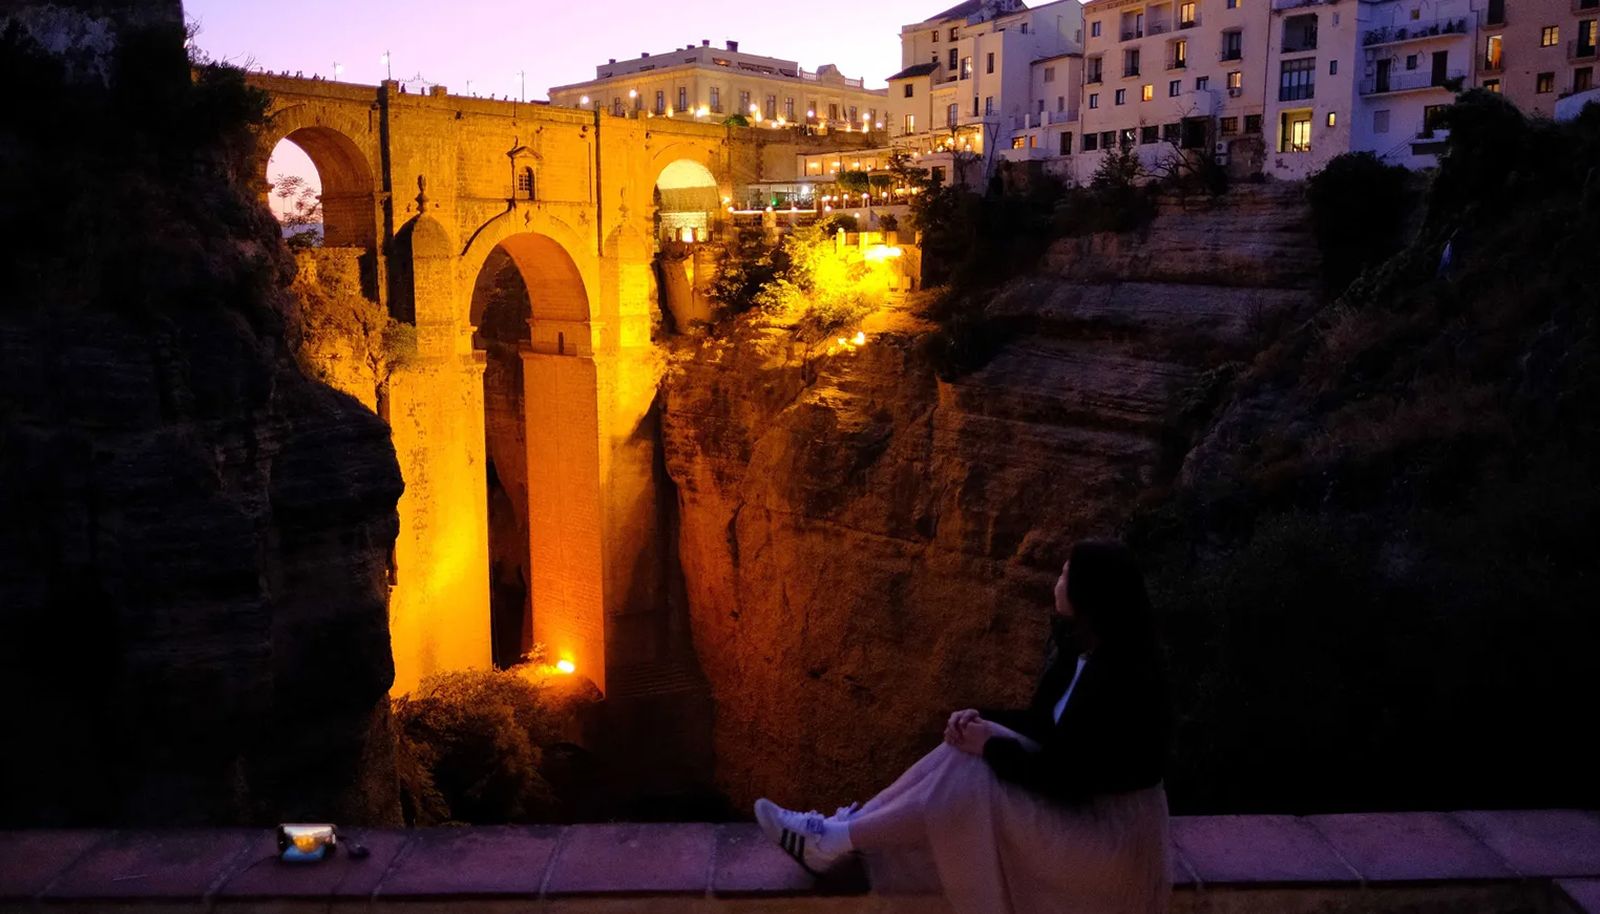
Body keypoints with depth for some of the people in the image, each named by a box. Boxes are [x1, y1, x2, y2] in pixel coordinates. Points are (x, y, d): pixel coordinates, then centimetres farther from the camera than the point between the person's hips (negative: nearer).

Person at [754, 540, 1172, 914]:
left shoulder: (1116, 681, -28)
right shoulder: (1083, 647, 2)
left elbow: (1064, 777, -26)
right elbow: (1044, 721, 12)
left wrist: (991, 748, -17)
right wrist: (984, 720, -4)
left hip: (1110, 826, -9)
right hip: (1083, 792, 9)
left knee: (969, 780, -22)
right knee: (966, 752, -7)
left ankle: (835, 841, -10)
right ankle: (844, 826, -4)